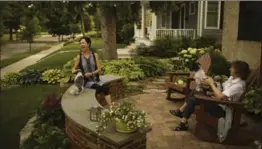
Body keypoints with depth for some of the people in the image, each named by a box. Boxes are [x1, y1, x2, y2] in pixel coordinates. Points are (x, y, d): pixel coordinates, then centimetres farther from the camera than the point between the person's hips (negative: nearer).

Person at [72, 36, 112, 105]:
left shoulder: (95, 55, 2)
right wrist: (76, 71, -15)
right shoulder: (79, 57, 1)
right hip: (87, 81, -1)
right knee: (99, 88, -31)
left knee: (106, 88, -28)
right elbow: (73, 70, 9)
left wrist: (91, 73, -17)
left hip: (96, 80, 1)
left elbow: (99, 69, 0)